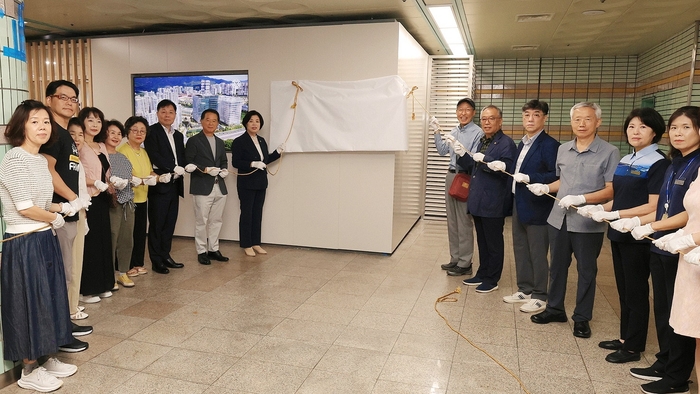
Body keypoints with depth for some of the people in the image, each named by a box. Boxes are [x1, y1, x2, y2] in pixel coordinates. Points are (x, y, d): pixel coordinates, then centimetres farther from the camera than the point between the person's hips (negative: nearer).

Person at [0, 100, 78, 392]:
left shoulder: (41, 160, 10)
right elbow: (25, 208, -19)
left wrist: (64, 207, 0)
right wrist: (55, 217, -5)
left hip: (45, 239, 8)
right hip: (24, 243, -8)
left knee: (50, 299, 16)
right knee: (29, 304, 3)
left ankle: (48, 360, 32)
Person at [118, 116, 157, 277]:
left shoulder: (143, 152, 13)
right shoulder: (122, 151, -12)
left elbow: (149, 172, 18)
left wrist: (154, 176, -3)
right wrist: (141, 181, -30)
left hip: (142, 199, 7)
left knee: (141, 232, 12)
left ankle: (138, 263, 24)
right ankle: (126, 267, 11)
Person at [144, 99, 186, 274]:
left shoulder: (178, 135, 17)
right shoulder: (151, 131, -4)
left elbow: (182, 158, 13)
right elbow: (154, 156, -15)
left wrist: (178, 171, -6)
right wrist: (174, 168, -17)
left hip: (174, 184, 6)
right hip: (159, 185, -6)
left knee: (170, 223, 10)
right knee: (157, 224, 0)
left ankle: (165, 256, 20)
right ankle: (156, 260, 7)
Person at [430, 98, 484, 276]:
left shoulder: (478, 132, -11)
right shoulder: (454, 131, 11)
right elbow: (443, 151, 14)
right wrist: (437, 132, 7)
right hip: (451, 175, 8)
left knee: (464, 222, -2)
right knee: (452, 221, 14)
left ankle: (464, 263, 9)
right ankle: (455, 258, 27)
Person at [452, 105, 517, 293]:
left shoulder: (506, 143, -11)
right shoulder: (482, 142, 15)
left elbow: (506, 170, -21)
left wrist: (484, 161, -28)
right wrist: (462, 155, 2)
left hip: (493, 203, -8)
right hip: (478, 201, 8)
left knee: (493, 242, 4)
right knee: (482, 241, 18)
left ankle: (492, 280, 15)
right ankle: (482, 274, 29)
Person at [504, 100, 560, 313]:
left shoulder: (549, 144, -14)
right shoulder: (522, 144, 13)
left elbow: (556, 176, -21)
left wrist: (530, 178, -26)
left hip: (537, 207, -9)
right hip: (519, 205, 9)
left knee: (537, 253, 2)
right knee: (520, 250, 16)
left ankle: (540, 297, 15)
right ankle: (524, 290, 29)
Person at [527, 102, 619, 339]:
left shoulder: (609, 153, -8)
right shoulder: (563, 150, 8)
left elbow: (611, 190, -12)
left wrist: (580, 199, -22)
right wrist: (546, 188, 0)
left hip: (588, 223, -5)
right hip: (559, 218, 5)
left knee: (586, 270, 9)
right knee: (557, 265, 15)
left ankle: (582, 318, 23)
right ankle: (555, 308, 31)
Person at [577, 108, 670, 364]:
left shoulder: (658, 163, -12)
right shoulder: (625, 161, 10)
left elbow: (654, 206, -18)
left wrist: (613, 215, -21)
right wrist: (600, 208, -2)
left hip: (638, 236, -7)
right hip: (618, 234, 7)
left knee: (636, 292, 5)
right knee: (623, 290, 16)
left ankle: (633, 347, 18)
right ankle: (624, 337, 30)